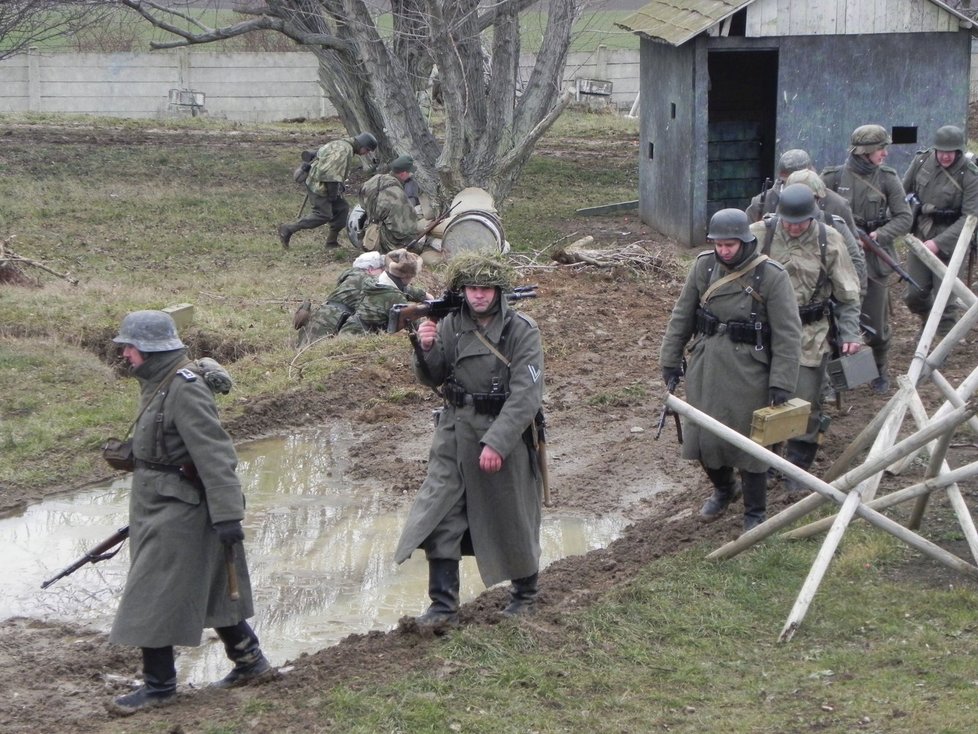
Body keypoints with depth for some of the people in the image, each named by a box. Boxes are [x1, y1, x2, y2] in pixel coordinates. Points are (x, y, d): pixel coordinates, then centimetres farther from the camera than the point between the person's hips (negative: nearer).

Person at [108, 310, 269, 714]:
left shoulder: (185, 390, -22)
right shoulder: (158, 384, 8)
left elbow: (214, 454, -25)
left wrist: (227, 514, -28)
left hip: (177, 510, -10)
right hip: (157, 504, 10)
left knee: (153, 596, -3)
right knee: (206, 588, 18)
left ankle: (159, 684, 7)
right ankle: (249, 659, 30)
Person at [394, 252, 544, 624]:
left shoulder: (522, 331, -12)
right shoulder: (451, 325, 0)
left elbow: (525, 397, -17)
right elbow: (432, 379, 9)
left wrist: (496, 443, -24)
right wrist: (426, 350, -13)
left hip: (506, 432, -4)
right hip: (456, 431, 4)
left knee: (513, 519, 11)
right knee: (439, 516, -4)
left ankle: (525, 594, 34)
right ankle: (443, 606, 1)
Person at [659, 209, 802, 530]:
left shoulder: (771, 276, -14)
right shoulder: (704, 266, -1)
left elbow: (787, 334, -11)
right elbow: (682, 316, 10)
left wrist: (782, 383, -14)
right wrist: (670, 360, 10)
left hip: (747, 373, -4)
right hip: (705, 368, 4)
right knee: (703, 438, 12)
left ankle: (755, 513, 23)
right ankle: (724, 489, 41)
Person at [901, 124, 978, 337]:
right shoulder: (922, 160, -3)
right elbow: (904, 191, 12)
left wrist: (939, 243, -24)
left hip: (949, 241, -4)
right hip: (919, 237, 4)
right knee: (914, 294, 11)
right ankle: (927, 322, 42)